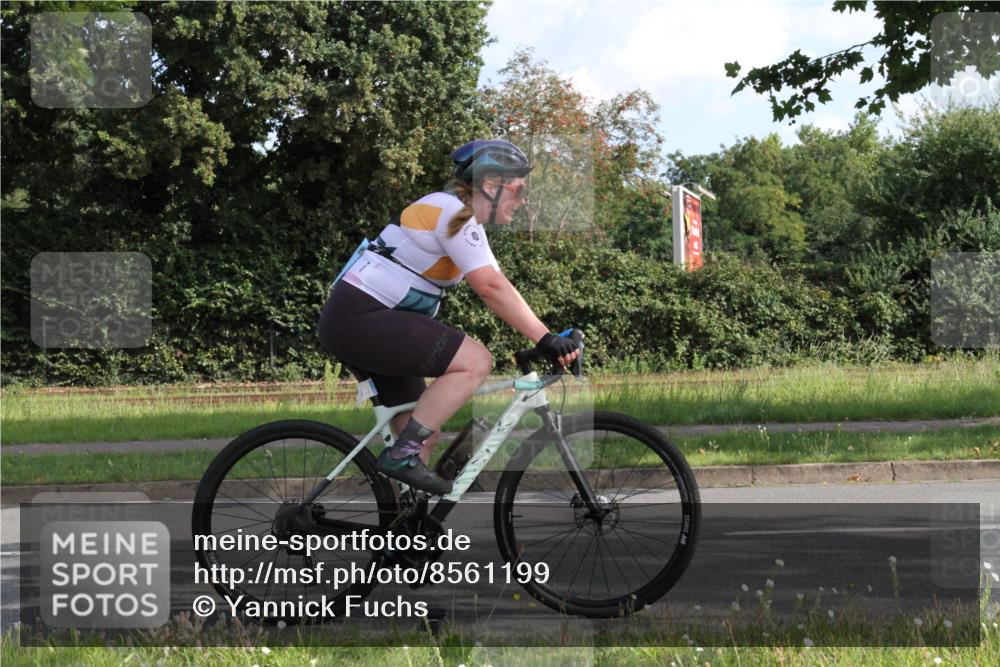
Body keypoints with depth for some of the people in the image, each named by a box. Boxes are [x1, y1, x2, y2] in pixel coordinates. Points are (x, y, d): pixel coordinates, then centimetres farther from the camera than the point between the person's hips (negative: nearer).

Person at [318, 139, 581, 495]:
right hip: (360, 318, -11)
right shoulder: (452, 211, -14)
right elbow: (490, 288, -23)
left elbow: (497, 286, 17)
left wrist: (547, 338, 10)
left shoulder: (463, 219, 18)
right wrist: (545, 339, -24)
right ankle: (403, 455, -18)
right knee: (476, 361, -21)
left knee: (425, 438, 10)